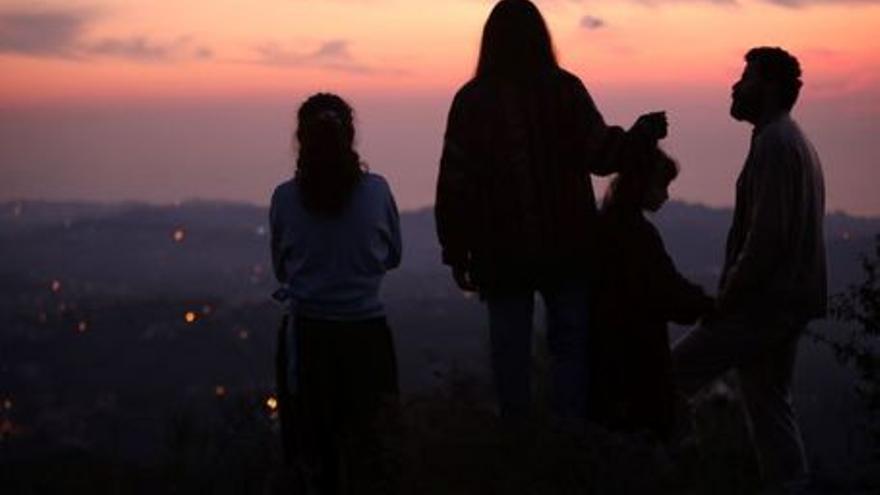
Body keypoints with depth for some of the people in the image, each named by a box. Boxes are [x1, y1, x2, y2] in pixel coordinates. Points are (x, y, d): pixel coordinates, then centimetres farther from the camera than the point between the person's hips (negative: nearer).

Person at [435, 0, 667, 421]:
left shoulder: (472, 99, -3)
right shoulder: (565, 90, -5)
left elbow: (454, 183, -4)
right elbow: (600, 154, -11)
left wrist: (457, 252, 2)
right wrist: (642, 135, 4)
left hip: (501, 252, 0)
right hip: (566, 247, 0)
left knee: (510, 351, 7)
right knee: (570, 343, 9)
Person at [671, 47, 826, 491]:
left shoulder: (774, 143, -14)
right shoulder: (795, 142, 18)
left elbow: (767, 235, -21)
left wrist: (728, 296, -14)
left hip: (764, 303, -10)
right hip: (788, 303, 10)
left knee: (673, 378, -5)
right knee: (769, 403, 11)